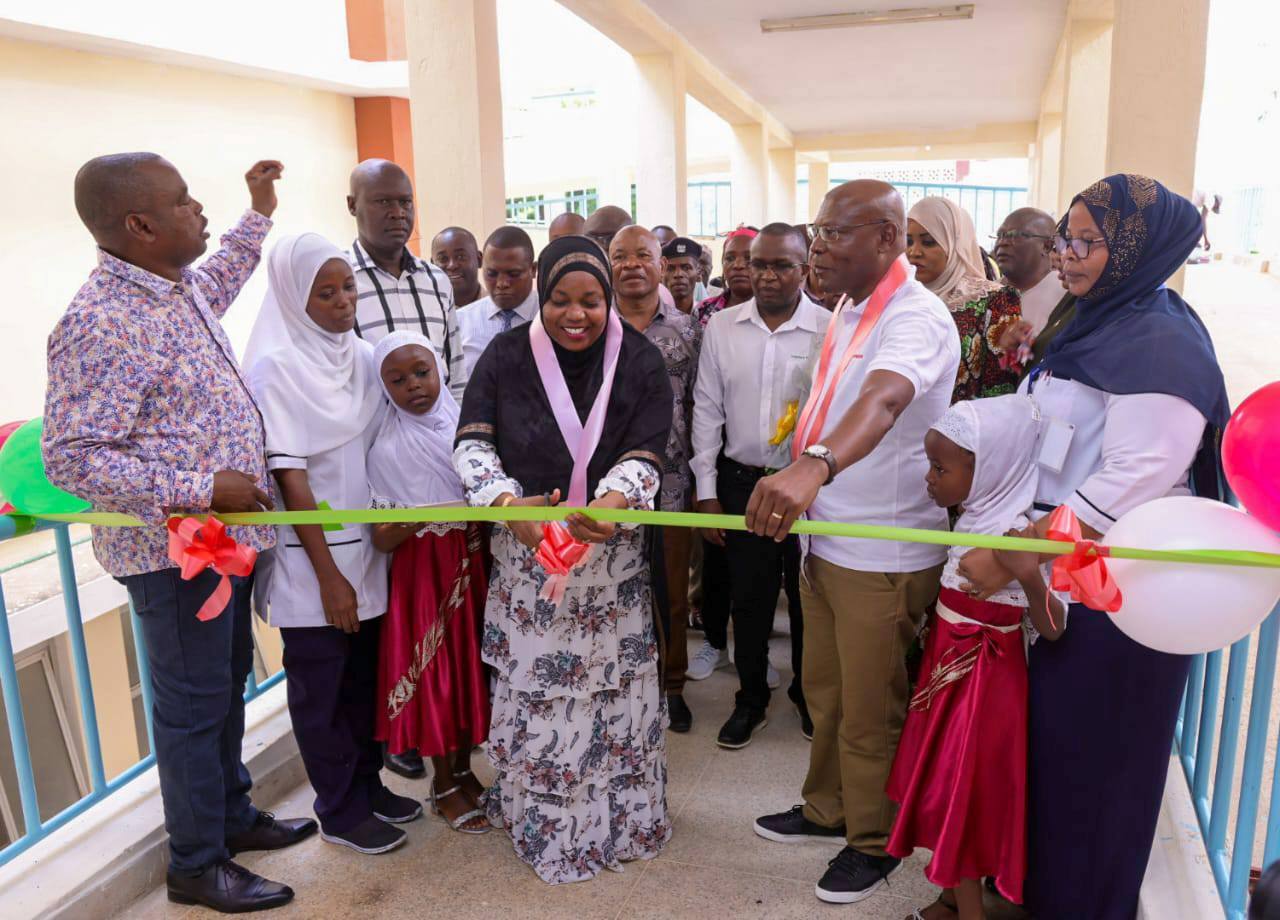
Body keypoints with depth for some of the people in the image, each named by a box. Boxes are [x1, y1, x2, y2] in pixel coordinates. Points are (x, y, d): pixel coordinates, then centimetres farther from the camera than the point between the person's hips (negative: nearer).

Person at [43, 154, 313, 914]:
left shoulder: (180, 286, 6)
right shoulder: (101, 324, -22)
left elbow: (221, 281, 32)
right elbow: (73, 459, -23)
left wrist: (260, 211, 33)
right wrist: (204, 490, -26)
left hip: (229, 532, 9)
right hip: (175, 548, -9)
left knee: (229, 682, 21)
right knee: (194, 703, 6)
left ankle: (233, 814, 41)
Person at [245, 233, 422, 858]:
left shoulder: (363, 356, 4)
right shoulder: (277, 368, -14)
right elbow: (289, 478, -15)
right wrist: (329, 575, -15)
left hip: (366, 546, 5)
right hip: (311, 556, -5)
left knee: (364, 676, 16)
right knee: (320, 686, 10)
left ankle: (367, 783, 35)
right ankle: (340, 811, 25)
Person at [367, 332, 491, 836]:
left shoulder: (464, 422, 1)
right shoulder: (388, 448, -9)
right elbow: (381, 539, -10)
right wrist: (410, 522, -27)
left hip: (474, 562, 4)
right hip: (424, 571, -3)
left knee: (472, 665, 12)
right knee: (435, 673, 5)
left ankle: (464, 770, 33)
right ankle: (444, 786, 25)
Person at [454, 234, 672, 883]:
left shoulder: (640, 362, -5)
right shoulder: (505, 357, -5)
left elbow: (643, 457, -12)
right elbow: (472, 445, -9)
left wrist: (615, 501, -34)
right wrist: (506, 501, -28)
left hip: (612, 556, 1)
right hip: (524, 546, 0)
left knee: (613, 686, 11)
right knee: (532, 685, 9)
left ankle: (619, 816, 34)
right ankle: (542, 819, 32)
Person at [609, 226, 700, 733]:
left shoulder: (687, 330, 4)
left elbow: (699, 409, 6)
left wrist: (702, 480, 3)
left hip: (672, 485, 1)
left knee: (672, 595, 12)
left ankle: (671, 685, 31)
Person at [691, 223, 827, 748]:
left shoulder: (830, 330, -8)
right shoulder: (722, 327, 0)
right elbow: (708, 411, 3)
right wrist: (707, 492, 1)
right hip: (742, 483, 2)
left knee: (809, 596, 13)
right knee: (748, 599, 12)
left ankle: (809, 694, 36)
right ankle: (751, 700, 32)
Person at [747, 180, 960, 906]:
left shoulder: (917, 319, -21)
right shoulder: (850, 311, 9)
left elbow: (882, 401, -42)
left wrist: (814, 466, -59)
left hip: (885, 558, -8)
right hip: (827, 541, 8)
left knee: (870, 712, 9)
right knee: (825, 693, 22)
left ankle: (876, 843, 31)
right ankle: (827, 810, 43)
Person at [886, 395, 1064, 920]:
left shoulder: (1012, 534, -24)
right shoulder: (977, 516, 1)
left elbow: (1052, 628, -27)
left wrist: (1030, 577, -43)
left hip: (981, 679, -9)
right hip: (951, 666, 9)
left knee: (959, 792, 4)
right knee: (944, 784, 19)